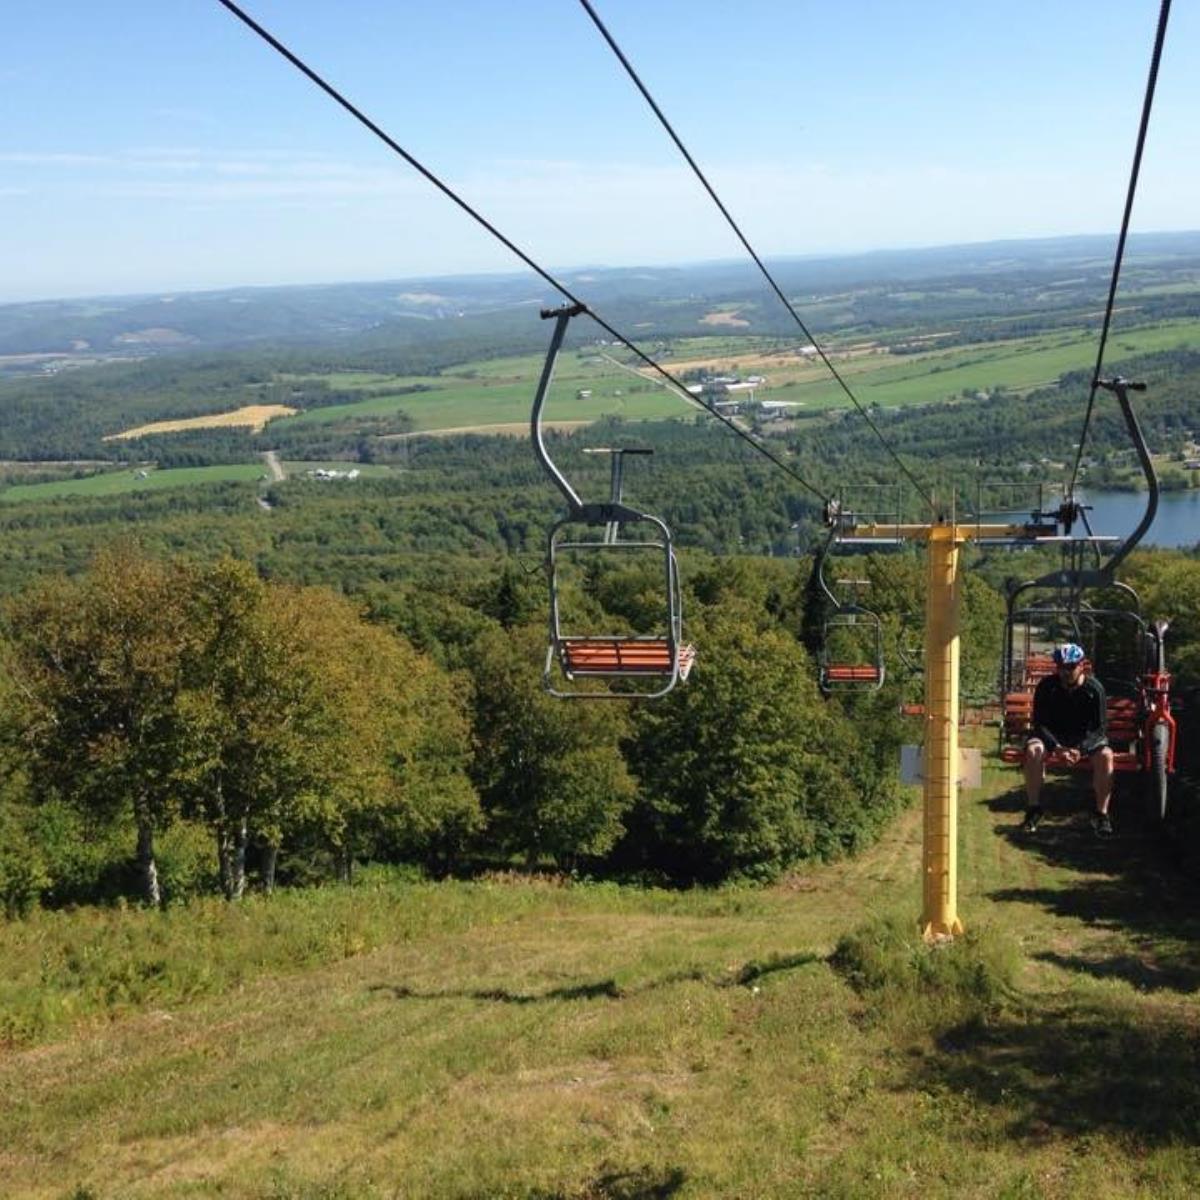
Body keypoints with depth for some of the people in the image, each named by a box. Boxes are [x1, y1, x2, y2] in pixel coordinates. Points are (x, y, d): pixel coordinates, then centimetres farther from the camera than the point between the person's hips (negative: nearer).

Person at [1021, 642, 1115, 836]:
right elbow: (1040, 723, -10)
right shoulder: (1046, 687, -11)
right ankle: (1033, 808, -16)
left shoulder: (1094, 688, -12)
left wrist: (1081, 749, -28)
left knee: (1105, 755, -31)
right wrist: (1057, 746, -27)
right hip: (1053, 734, 1)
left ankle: (1101, 814, -19)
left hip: (1086, 736, -1)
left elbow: (1100, 726, -11)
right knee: (1033, 750, -31)